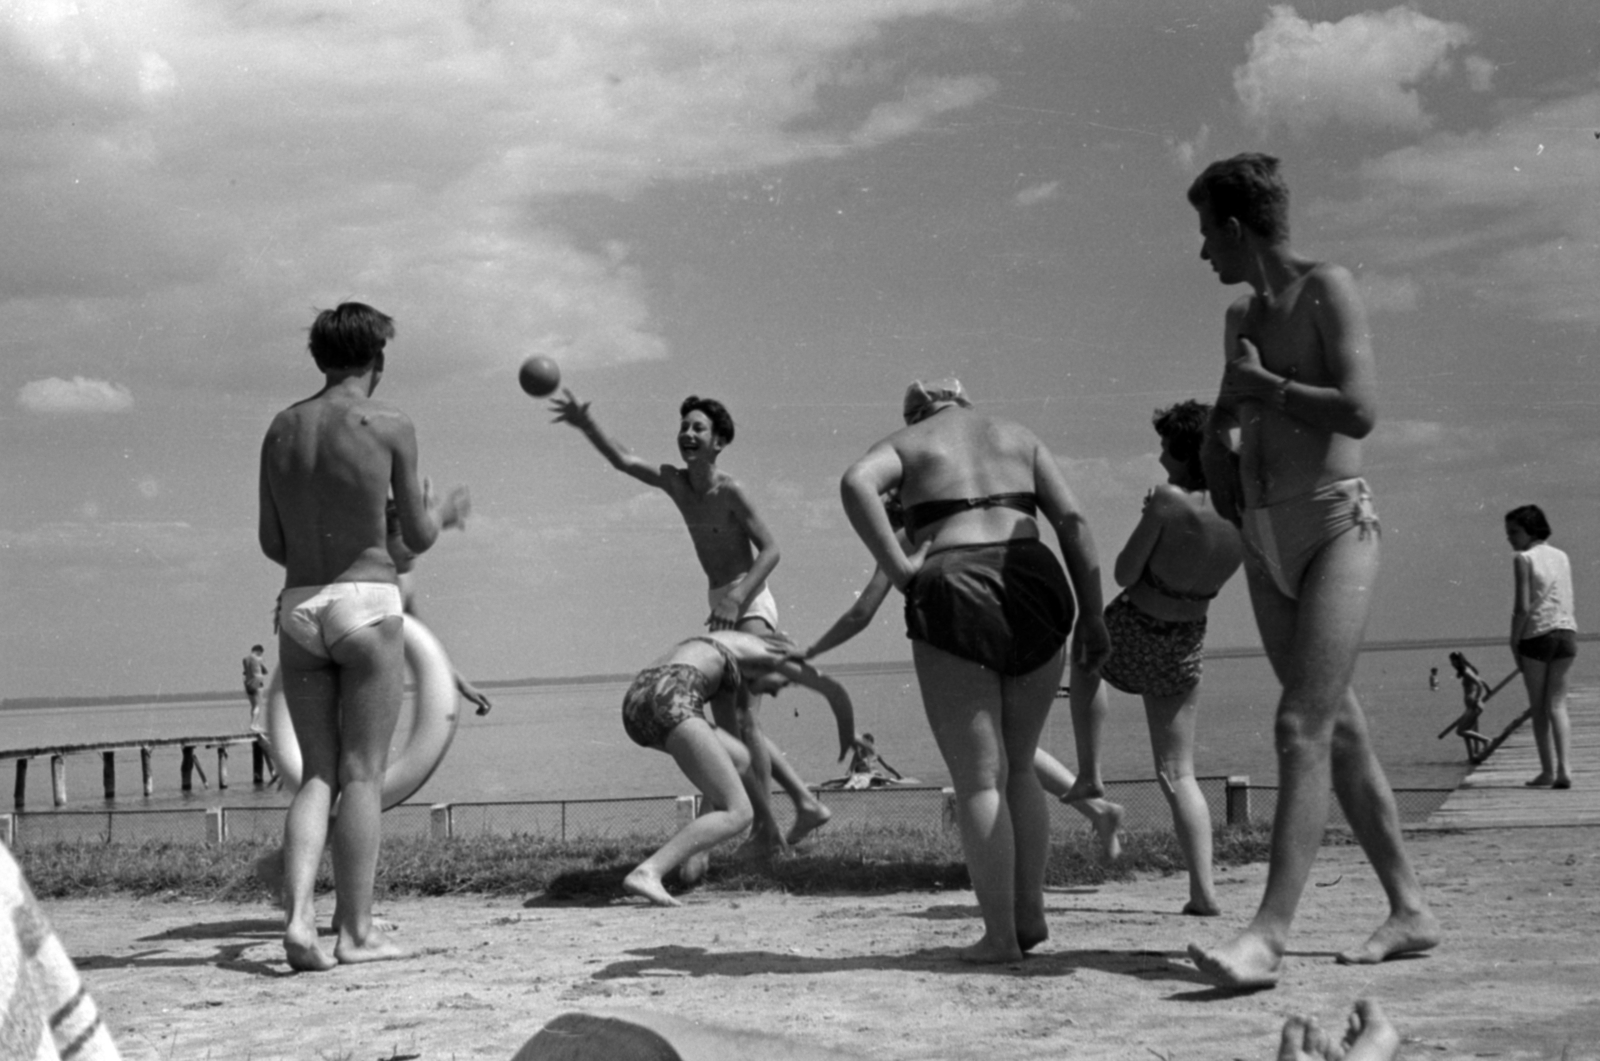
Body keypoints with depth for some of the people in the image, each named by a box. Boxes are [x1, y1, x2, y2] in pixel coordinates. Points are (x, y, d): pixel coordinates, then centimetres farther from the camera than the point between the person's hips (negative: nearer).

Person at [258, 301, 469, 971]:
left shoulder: (282, 428, 9)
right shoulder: (389, 426, -4)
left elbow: (272, 544, 10)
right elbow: (417, 538, 1)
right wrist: (446, 511, 22)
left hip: (298, 608, 4)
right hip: (367, 602, -4)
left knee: (317, 773, 9)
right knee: (362, 773, 1)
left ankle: (298, 916, -5)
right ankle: (355, 933, 3)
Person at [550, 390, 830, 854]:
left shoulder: (729, 491, -16)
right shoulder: (674, 482, 5)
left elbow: (770, 549, -18)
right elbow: (622, 460, 10)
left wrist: (737, 600, -27)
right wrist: (586, 424, -3)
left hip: (751, 605, -9)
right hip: (722, 606, 9)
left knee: (743, 718, -15)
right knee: (730, 722, 11)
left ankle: (765, 827, -11)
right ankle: (807, 804, 18)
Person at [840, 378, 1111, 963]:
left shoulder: (906, 443, 14)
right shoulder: (1018, 436, 22)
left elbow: (856, 482, -10)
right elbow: (1072, 521, 9)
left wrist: (899, 569, -7)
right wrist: (1090, 615, 7)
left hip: (953, 592, -3)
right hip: (1033, 586, 3)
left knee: (978, 779, 1)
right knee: (1018, 768, 18)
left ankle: (1000, 934, 1)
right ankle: (1030, 912, 18)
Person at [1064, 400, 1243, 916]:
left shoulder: (1170, 501, -24)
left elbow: (1124, 573, -16)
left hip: (1129, 633, -4)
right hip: (1185, 650, 4)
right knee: (1177, 775, 11)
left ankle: (1089, 774, 28)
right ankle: (1204, 890, 2)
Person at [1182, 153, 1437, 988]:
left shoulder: (1327, 289, -7)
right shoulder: (1241, 317, 16)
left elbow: (1359, 411, -19)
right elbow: (1226, 414, 32)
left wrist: (1261, 386, -9)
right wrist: (1218, 449, 11)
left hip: (1337, 528, -8)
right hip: (1265, 542, 8)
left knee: (1302, 728, -17)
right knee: (1338, 730, 9)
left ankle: (1269, 935, -23)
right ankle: (1409, 910, 17)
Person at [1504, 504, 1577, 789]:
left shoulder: (1524, 559, -6)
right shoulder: (1562, 556, 12)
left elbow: (1522, 607, -12)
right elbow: (1567, 602, 12)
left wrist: (1513, 642, -5)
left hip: (1537, 634, -5)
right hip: (1567, 632, 5)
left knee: (1539, 707, 5)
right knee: (1557, 703, 7)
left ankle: (1548, 770, 4)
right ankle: (1563, 768, -5)